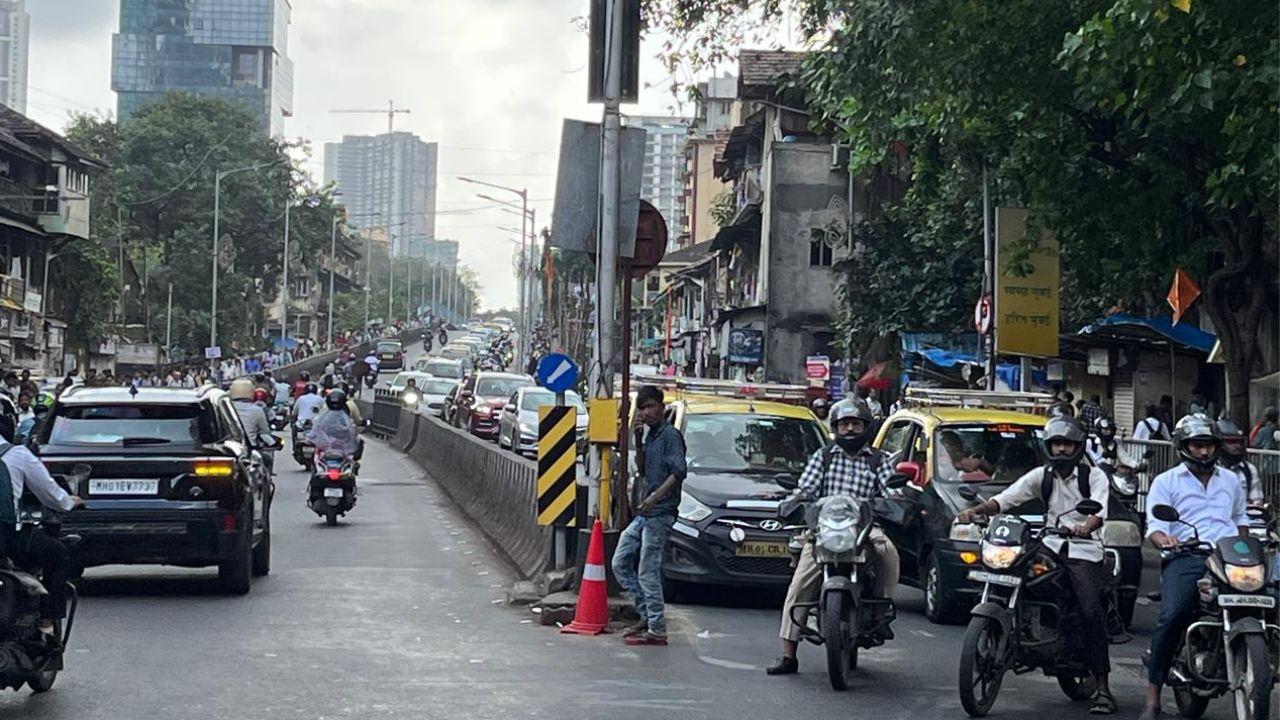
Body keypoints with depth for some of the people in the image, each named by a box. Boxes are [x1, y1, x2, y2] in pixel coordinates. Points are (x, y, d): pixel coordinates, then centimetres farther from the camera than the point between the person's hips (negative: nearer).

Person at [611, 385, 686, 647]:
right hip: (644, 514, 10)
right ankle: (647, 616, 16)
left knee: (648, 572, -9)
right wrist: (637, 441, 10)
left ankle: (657, 630, -5)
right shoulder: (651, 435, 18)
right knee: (620, 563, 11)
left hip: (660, 513, -10)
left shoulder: (670, 434, -10)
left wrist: (656, 496, -30)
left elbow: (680, 471, -21)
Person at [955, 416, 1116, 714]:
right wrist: (975, 510, -15)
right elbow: (1006, 497, 3)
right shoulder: (1041, 476, 13)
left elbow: (1099, 511, -15)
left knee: (1092, 612, -20)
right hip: (1050, 547, 5)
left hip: (1083, 550, -5)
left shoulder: (1094, 476, 3)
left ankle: (1102, 687, -21)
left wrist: (1086, 526, -38)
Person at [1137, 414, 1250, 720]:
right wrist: (1164, 538, -23)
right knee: (1172, 615, -28)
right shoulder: (1166, 481, 11)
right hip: (1184, 557, -4)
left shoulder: (1230, 480, 25)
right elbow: (1154, 526, 0)